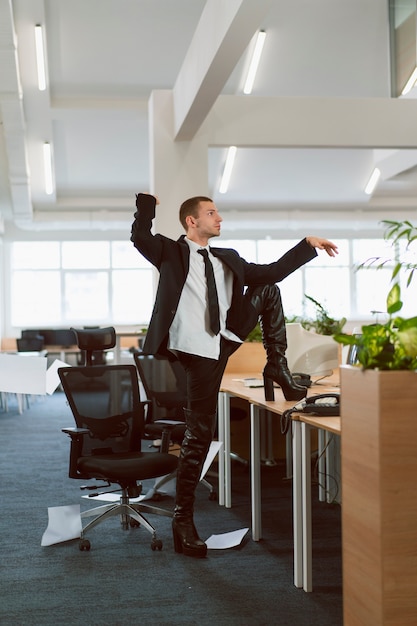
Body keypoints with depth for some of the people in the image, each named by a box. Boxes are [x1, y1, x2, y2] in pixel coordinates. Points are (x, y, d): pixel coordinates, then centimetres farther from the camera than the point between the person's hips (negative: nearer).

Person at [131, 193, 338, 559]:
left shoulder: (227, 258, 15)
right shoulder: (171, 252, 0)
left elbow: (271, 272, 17)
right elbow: (140, 238, -17)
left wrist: (308, 245, 14)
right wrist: (147, 203, -27)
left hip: (228, 339, 6)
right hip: (198, 351, -6)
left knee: (269, 290, 5)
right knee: (200, 434, -5)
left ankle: (278, 370, 7)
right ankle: (183, 519, 6)